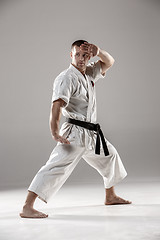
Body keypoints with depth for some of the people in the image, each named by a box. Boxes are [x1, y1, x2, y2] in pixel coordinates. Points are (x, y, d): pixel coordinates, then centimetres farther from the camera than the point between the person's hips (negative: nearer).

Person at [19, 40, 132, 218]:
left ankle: (110, 197, 43)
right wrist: (55, 132, -39)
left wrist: (99, 52, -2)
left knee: (110, 156, 24)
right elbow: (57, 105, -26)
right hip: (75, 133, -9)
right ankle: (27, 208, -21)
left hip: (92, 133, 9)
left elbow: (109, 62, 22)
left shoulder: (88, 73, 12)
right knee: (57, 166, -21)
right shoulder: (66, 78, -14)